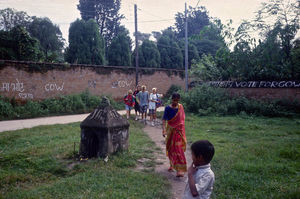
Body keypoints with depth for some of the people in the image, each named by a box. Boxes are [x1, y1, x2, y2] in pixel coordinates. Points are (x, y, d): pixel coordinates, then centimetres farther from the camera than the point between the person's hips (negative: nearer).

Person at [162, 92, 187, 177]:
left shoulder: (180, 107, -1)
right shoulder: (168, 108, -8)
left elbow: (182, 119, 9)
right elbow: (164, 119, -14)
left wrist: (182, 130, 11)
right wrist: (164, 130, -26)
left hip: (179, 130, 0)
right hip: (171, 130, 0)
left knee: (178, 148, -7)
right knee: (170, 148, 13)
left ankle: (179, 170, -6)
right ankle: (172, 165, 35)